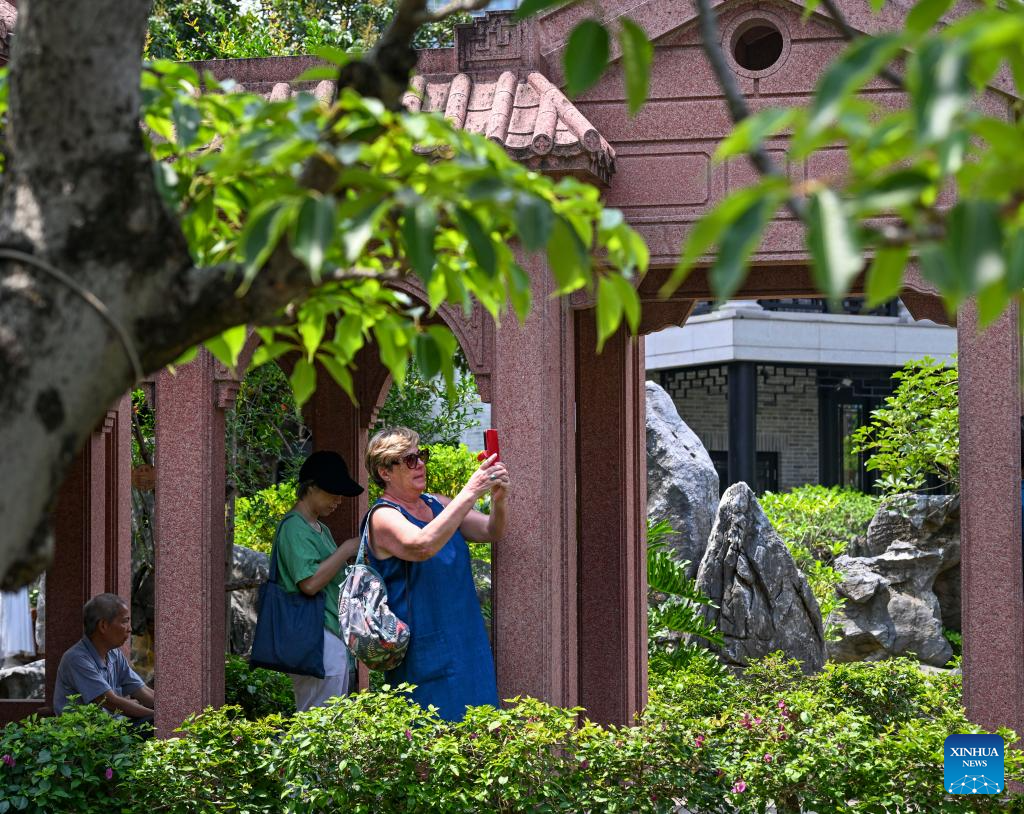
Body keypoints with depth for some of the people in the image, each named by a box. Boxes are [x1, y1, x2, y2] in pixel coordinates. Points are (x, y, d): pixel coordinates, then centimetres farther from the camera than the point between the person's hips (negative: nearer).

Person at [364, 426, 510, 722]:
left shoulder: (438, 505, 13)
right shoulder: (384, 518, -10)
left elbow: (492, 532, 9)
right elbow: (422, 545, -30)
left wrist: (499, 499, -14)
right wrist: (470, 493, -31)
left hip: (466, 643, 7)